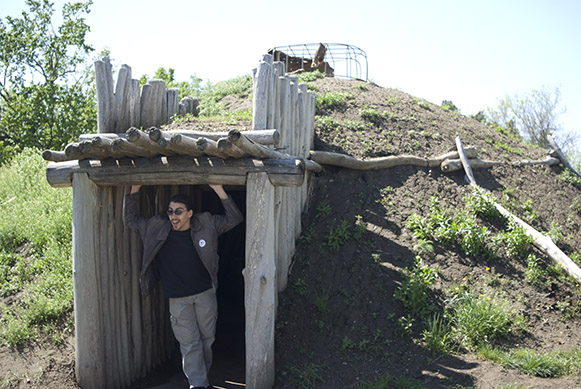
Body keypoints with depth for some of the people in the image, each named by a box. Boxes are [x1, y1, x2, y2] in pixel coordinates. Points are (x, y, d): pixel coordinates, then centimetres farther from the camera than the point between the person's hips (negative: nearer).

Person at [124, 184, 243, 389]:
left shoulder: (205, 224, -5)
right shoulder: (158, 228, -4)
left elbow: (234, 218, -3)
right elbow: (131, 220, 5)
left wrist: (219, 190, -14)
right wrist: (134, 190, -5)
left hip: (205, 293, 1)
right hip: (178, 299, -1)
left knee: (207, 338, 13)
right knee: (189, 344, 0)